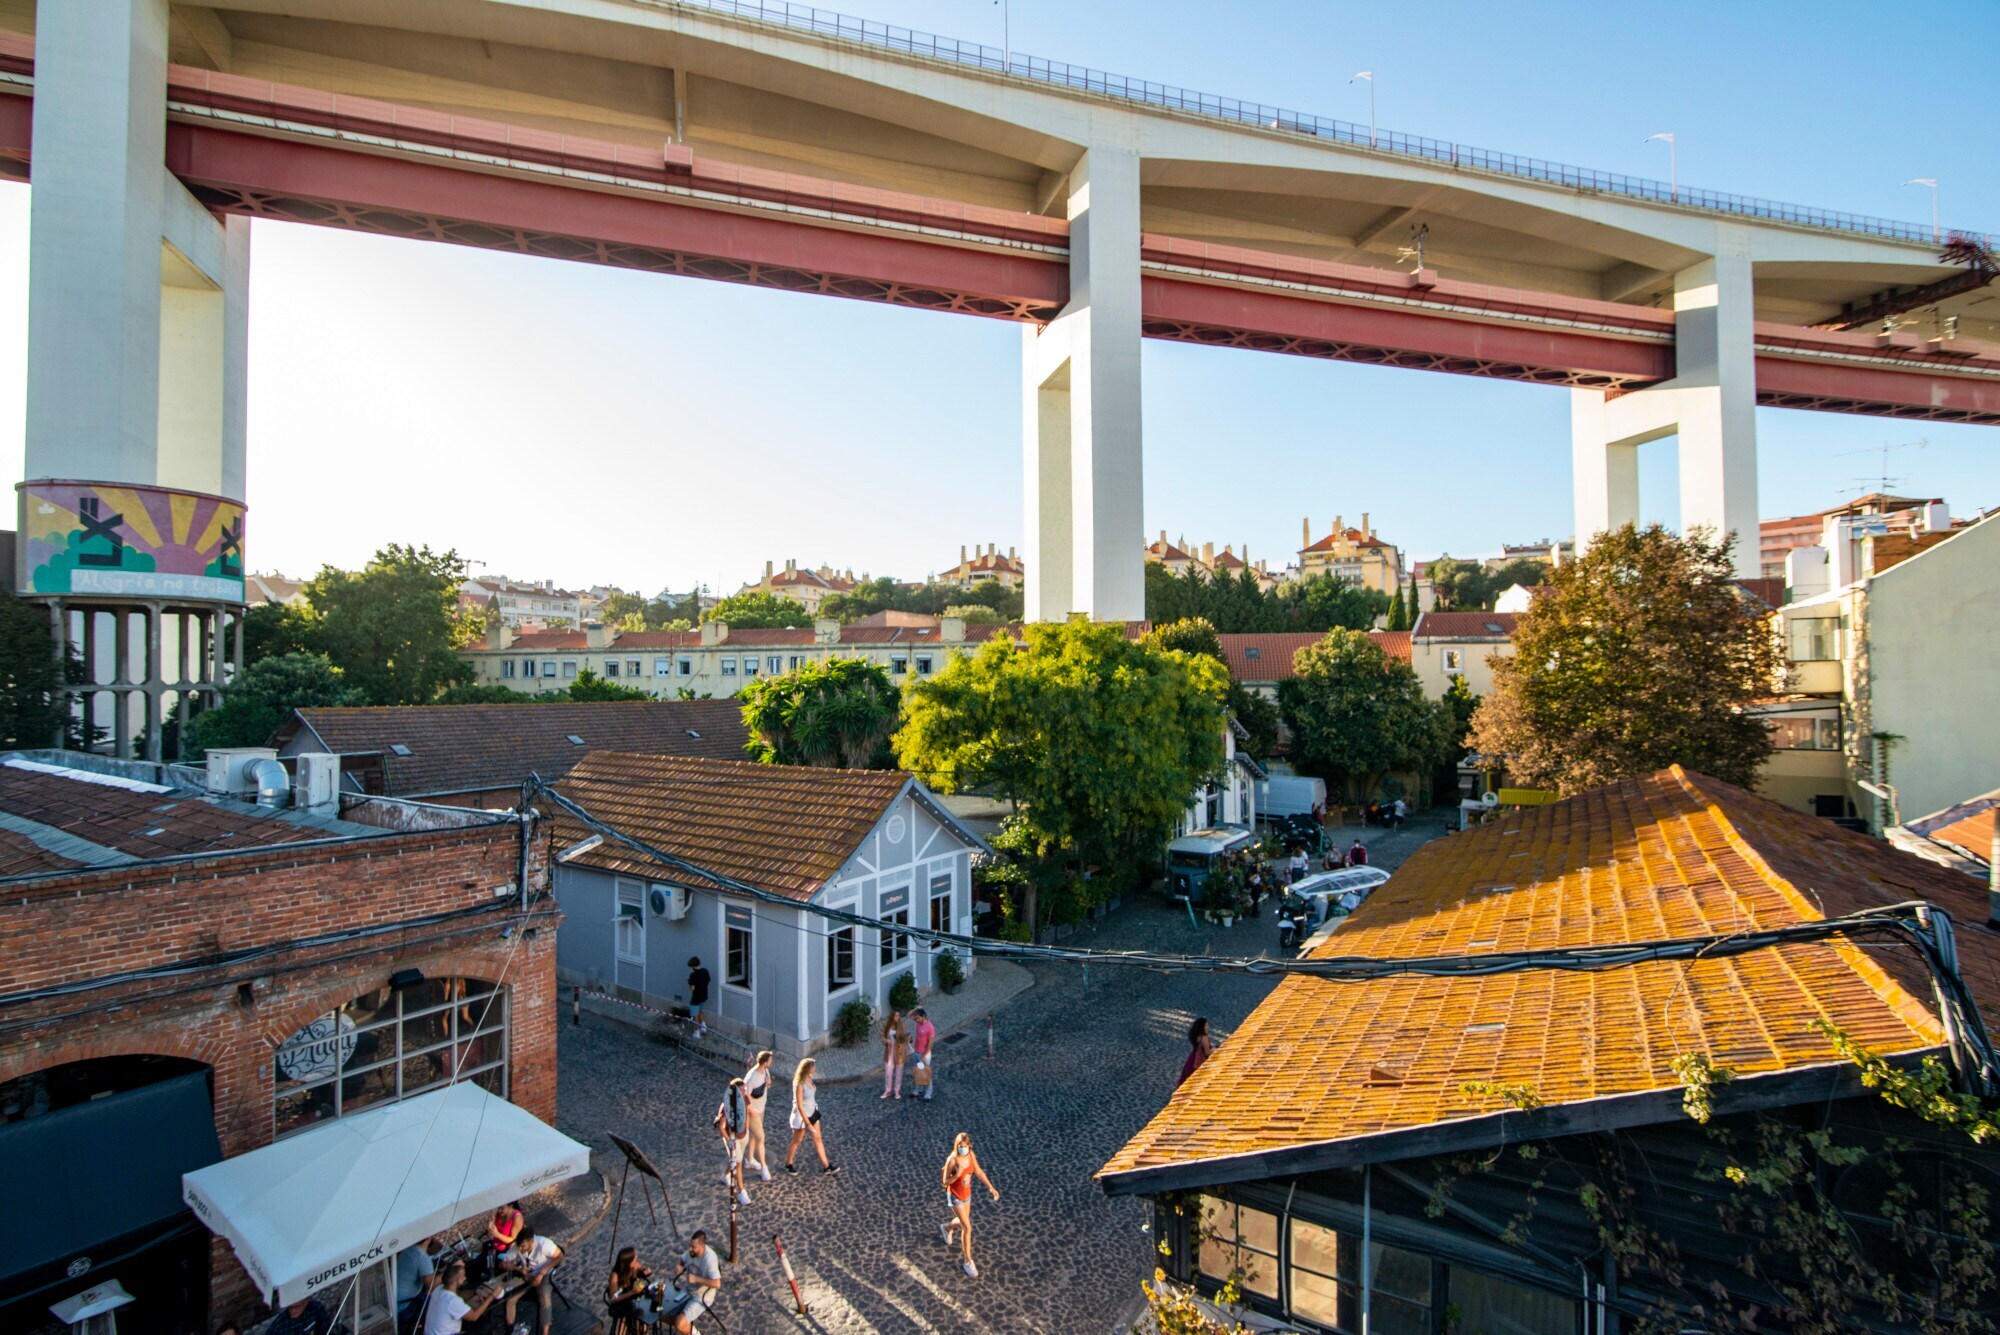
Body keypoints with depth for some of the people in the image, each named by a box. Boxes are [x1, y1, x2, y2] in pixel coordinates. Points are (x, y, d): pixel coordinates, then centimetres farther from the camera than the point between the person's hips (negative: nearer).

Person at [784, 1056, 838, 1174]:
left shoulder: (809, 1078, -7)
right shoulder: (799, 1085, -31)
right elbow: (799, 1106, -27)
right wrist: (808, 1124, -24)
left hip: (812, 1113, 7)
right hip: (801, 1116, -7)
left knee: (818, 1139, 12)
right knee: (796, 1141, 16)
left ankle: (826, 1167, 21)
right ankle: (788, 1164, 40)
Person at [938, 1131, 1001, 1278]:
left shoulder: (971, 1155, -14)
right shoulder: (952, 1160, -30)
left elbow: (978, 1172, 0)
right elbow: (945, 1182, -22)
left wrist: (991, 1187, -1)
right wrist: (957, 1175, -40)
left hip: (967, 1194, 6)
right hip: (955, 1197, -6)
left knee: (963, 1222, 27)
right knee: (967, 1228, -4)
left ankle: (947, 1228, 59)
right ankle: (968, 1262, 15)